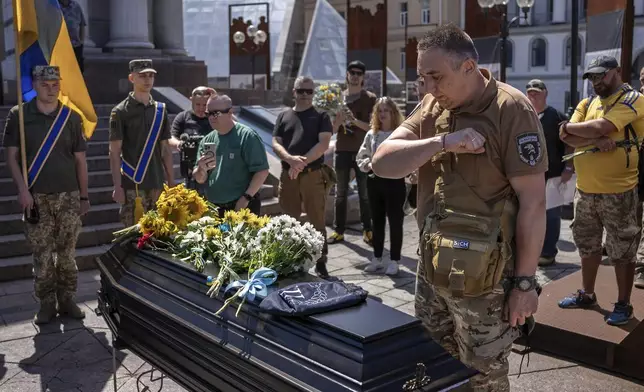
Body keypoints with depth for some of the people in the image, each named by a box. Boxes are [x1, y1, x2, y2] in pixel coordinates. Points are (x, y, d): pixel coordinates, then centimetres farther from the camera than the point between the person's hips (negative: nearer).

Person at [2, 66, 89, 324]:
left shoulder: (71, 117, 5)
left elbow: (79, 159, 9)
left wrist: (84, 196, 8)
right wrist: (22, 190, -10)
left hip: (68, 196, 1)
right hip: (36, 197, -1)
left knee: (67, 252, 5)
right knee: (42, 254, 1)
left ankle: (67, 300, 16)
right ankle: (47, 303, 13)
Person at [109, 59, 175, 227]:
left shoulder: (160, 110, 11)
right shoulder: (121, 112, -3)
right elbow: (114, 152, -5)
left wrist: (171, 182, 10)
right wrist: (117, 186, -11)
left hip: (157, 184, 4)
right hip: (132, 185, -4)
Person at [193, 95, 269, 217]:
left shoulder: (247, 136, -10)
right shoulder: (207, 140, 8)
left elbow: (262, 171, -14)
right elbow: (199, 179, 9)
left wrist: (246, 198, -18)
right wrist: (201, 169, -13)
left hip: (243, 207, -6)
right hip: (213, 208, 6)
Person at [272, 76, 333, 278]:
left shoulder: (321, 116, 6)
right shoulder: (284, 116, 13)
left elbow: (323, 144, -7)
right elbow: (276, 144, 4)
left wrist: (303, 162, -17)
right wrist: (291, 159, -15)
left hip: (314, 175, -2)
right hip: (288, 175, 3)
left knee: (317, 221, 1)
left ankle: (321, 262, 9)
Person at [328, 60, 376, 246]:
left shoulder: (370, 98, 1)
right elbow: (332, 129, 7)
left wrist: (355, 121, -21)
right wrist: (339, 119, -15)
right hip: (342, 151, 2)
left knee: (365, 194, 3)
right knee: (340, 193, 6)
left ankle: (367, 231, 8)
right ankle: (339, 231, 10)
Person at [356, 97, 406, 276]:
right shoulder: (371, 134, 8)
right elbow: (360, 156, 10)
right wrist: (369, 164, -8)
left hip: (394, 181, -5)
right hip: (374, 181, 5)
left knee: (395, 222, 3)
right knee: (377, 221, 14)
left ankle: (394, 260, 14)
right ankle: (377, 258, 25)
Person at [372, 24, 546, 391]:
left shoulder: (512, 110, -15)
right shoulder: (432, 106, 4)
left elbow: (533, 202, -15)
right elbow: (382, 162, -6)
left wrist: (525, 282, -14)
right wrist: (441, 142, -20)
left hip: (483, 278, -6)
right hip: (431, 269, 6)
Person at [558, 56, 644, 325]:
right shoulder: (586, 104, 11)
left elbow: (601, 127, -23)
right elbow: (568, 138, -1)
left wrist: (569, 127, -6)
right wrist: (595, 140, -18)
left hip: (618, 192, -6)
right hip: (585, 190, 6)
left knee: (622, 252, 5)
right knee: (588, 246, 17)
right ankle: (587, 295, 32)